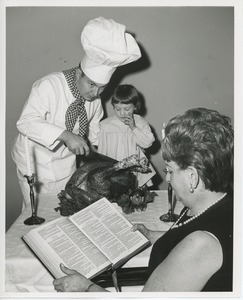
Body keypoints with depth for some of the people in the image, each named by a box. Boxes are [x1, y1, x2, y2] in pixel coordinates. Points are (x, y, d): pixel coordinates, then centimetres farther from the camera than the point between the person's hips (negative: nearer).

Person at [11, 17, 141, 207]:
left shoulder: (95, 98, -5)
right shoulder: (50, 86, -23)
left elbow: (93, 131, 10)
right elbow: (26, 122, -32)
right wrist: (65, 135, -43)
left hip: (66, 165, 5)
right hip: (36, 164, -4)